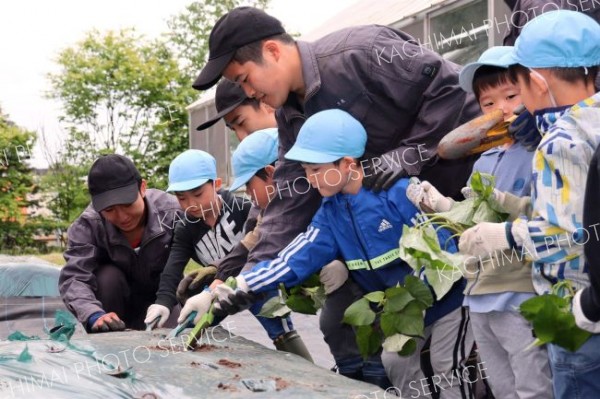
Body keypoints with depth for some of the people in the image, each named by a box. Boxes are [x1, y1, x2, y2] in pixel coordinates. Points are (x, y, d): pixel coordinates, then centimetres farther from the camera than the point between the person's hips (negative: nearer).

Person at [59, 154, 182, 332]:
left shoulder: (173, 213, -26)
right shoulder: (88, 225, -24)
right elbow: (73, 278, -33)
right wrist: (95, 316, -53)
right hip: (116, 301, 0)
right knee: (107, 276, -30)